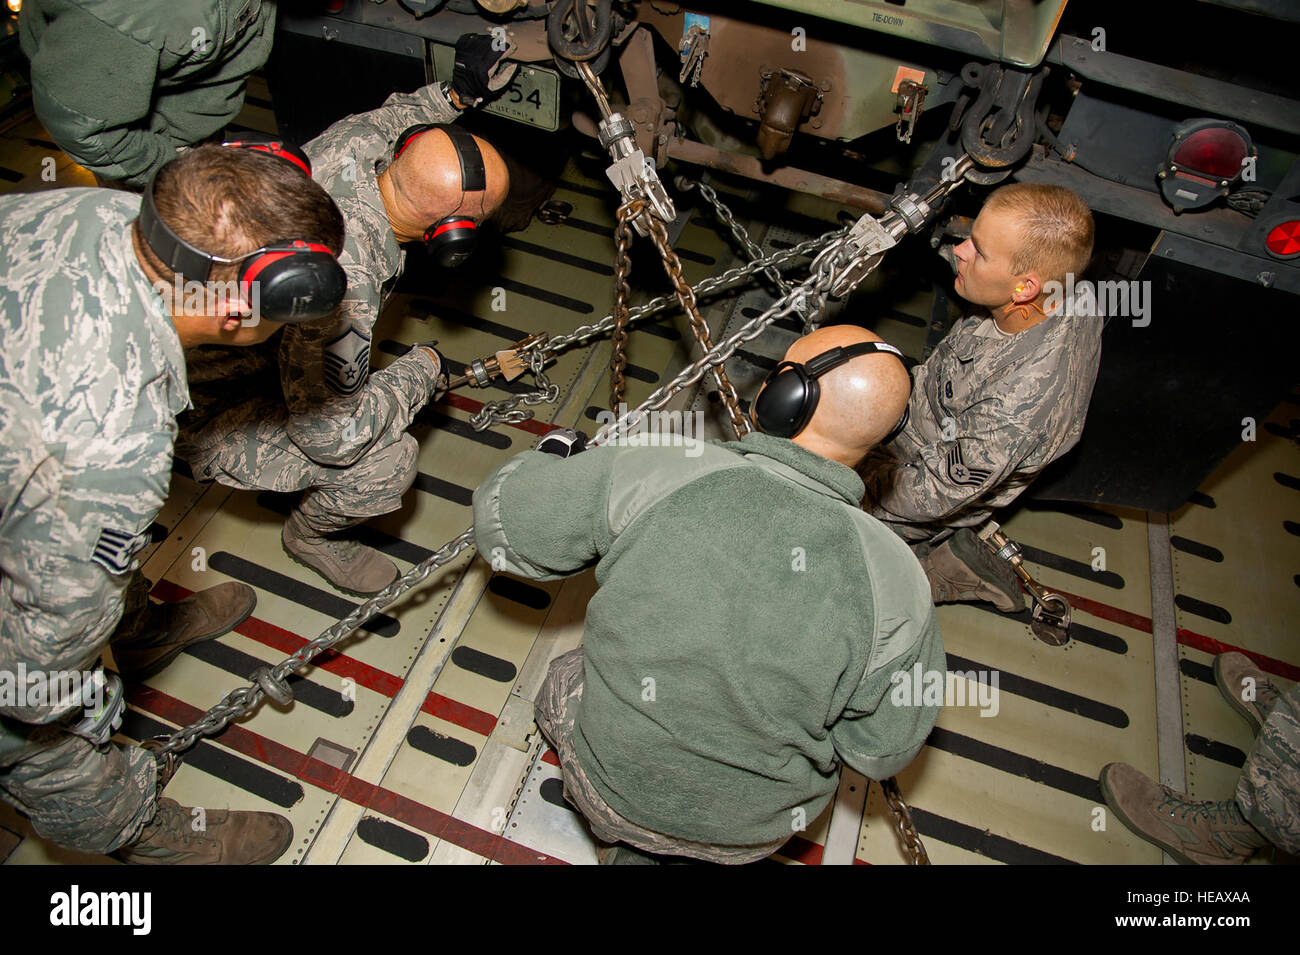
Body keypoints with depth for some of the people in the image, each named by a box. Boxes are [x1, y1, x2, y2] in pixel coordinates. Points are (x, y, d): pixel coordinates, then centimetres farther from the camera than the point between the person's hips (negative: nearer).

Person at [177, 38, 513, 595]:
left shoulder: (357, 143, -18)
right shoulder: (341, 286, -41)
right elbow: (331, 437, -32)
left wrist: (456, 91, 2)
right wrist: (422, 370, -20)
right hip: (199, 411, -9)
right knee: (389, 462, -21)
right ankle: (309, 534, 14)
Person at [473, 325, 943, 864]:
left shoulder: (655, 476, -28)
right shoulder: (897, 583, -25)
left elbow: (501, 525, -14)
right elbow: (885, 753, -11)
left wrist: (556, 451, 5)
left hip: (611, 785, 0)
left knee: (563, 685, 30)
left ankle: (626, 844, 31)